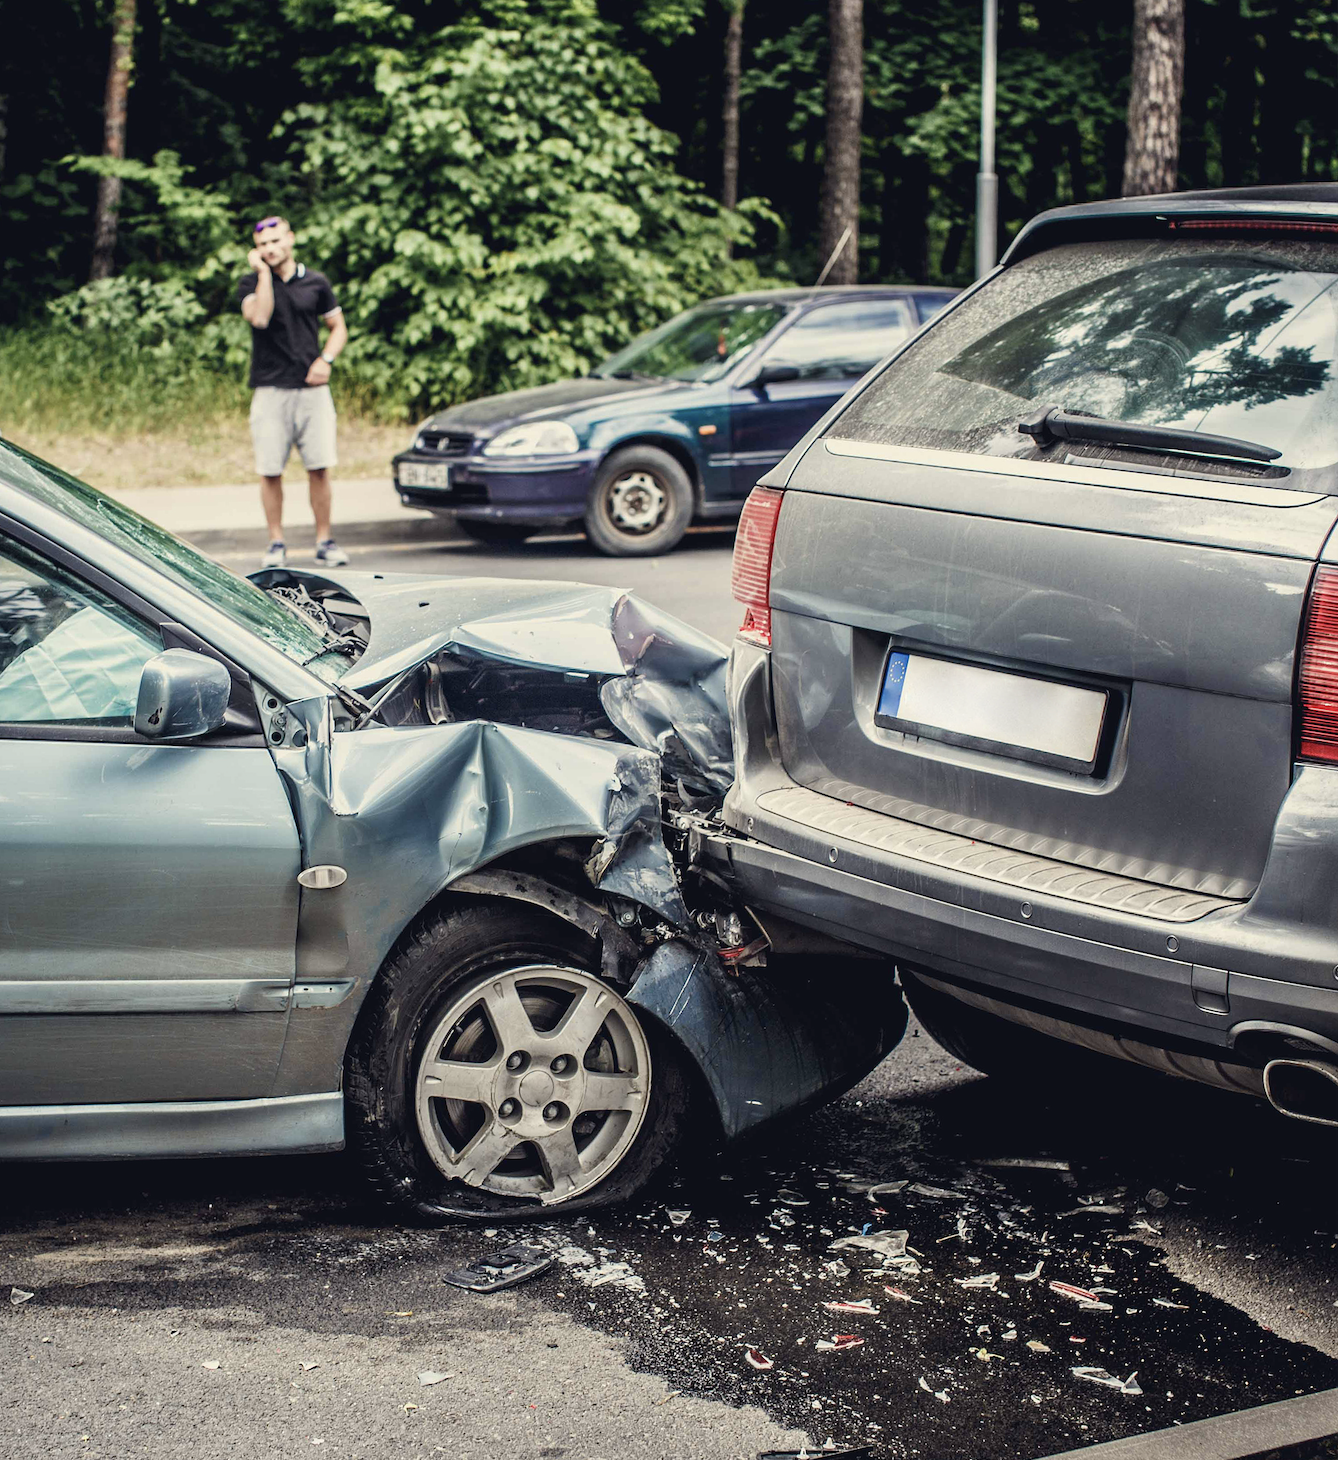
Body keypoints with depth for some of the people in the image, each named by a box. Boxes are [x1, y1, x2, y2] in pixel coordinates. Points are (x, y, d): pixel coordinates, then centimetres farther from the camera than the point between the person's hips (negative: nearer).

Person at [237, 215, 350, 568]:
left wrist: (326, 359, -1)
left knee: (319, 468, -1)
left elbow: (338, 327, 16)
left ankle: (324, 540, 8)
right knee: (270, 471, 0)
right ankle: (276, 543, 9)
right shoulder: (252, 284, 4)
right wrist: (264, 273, -11)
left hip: (312, 390, 1)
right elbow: (259, 317, -17)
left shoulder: (315, 283, 10)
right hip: (270, 390, -1)